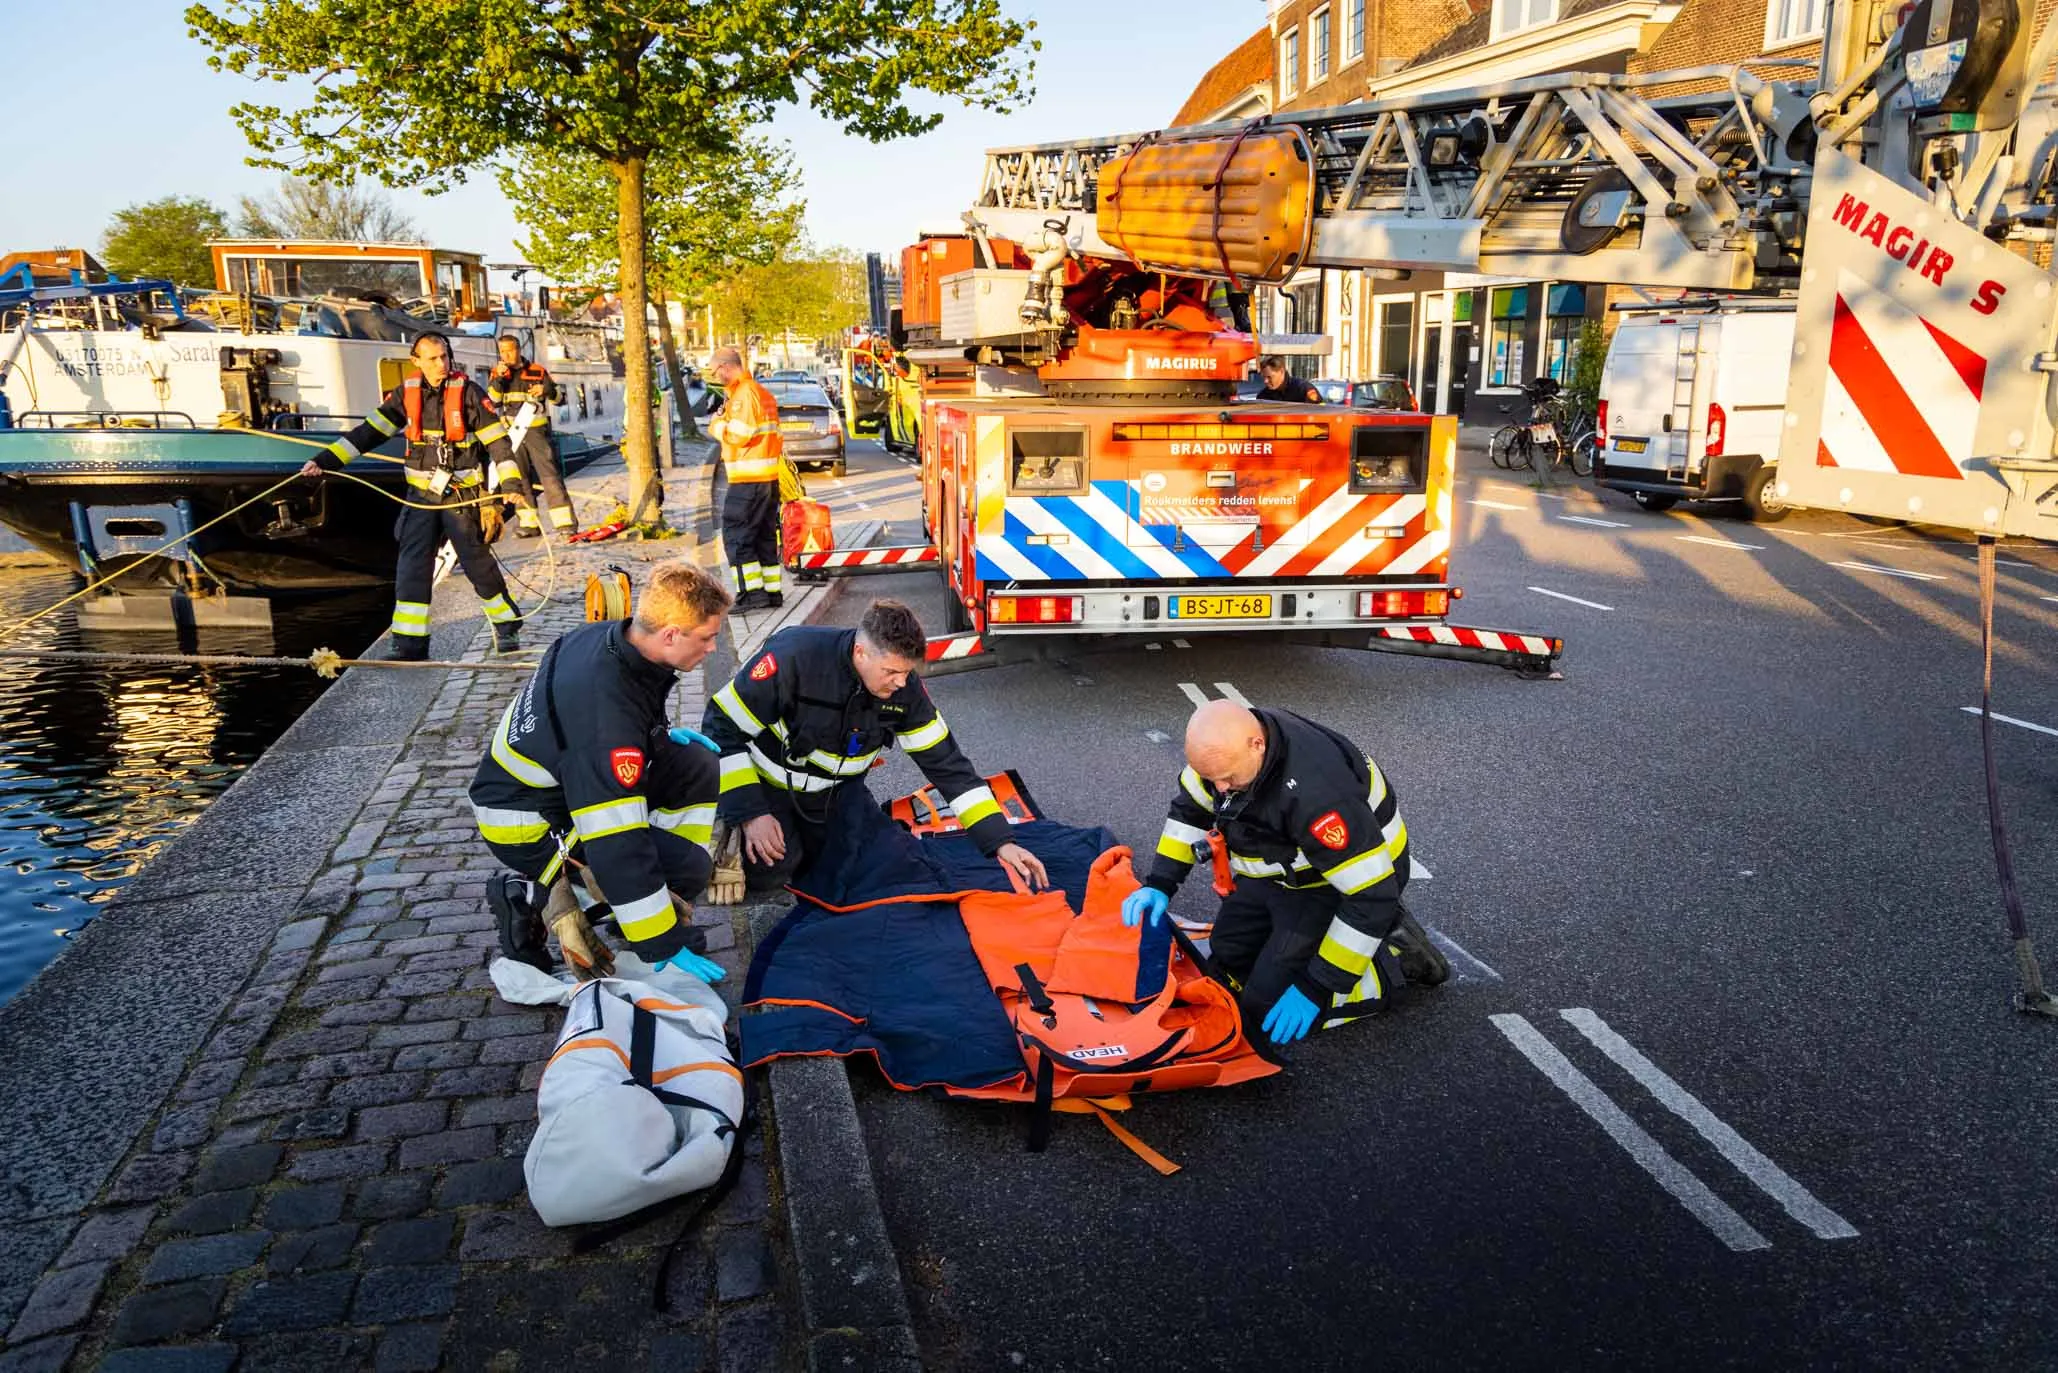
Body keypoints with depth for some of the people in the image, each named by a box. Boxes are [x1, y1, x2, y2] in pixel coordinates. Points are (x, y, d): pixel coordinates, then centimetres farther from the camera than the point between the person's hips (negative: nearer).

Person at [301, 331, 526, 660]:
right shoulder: (407, 394, 2)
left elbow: (497, 440, -9)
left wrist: (511, 483, -18)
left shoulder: (467, 391, -8)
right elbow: (369, 432, 4)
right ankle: (409, 643, 3)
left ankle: (507, 627, 20)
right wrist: (325, 459, -3)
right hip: (421, 494, 3)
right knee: (412, 567, -1)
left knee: (478, 564, 1)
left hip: (462, 496, -3)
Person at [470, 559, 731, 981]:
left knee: (696, 767, -2)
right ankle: (539, 897, -6)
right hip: (526, 826, -9)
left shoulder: (607, 636, -11)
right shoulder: (608, 709, -36)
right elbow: (615, 846, -35)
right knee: (687, 866, -17)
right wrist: (664, 947, -28)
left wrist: (661, 735, 4)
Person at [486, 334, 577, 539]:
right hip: (512, 433, 3)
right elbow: (492, 401, -2)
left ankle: (566, 522, -13)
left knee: (549, 475, -11)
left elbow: (560, 397, 5)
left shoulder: (538, 371, 5)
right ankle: (528, 523, 10)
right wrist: (498, 379, -15)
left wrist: (546, 390, -15)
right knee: (519, 479, 5)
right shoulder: (496, 374, 10)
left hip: (536, 431, -3)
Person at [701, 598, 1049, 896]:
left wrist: (1001, 842, -20)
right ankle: (729, 831, 11)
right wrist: (750, 814, -30)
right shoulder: (795, 658, -34)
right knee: (767, 871, -21)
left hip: (833, 788, 5)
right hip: (765, 783, -5)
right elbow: (722, 726, -25)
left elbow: (946, 762, -15)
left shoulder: (905, 690, -20)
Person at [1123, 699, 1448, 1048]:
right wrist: (1159, 885, -6)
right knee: (1227, 969, 11)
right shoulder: (1226, 745, -16)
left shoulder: (1315, 792, -40)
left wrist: (1316, 989, -29)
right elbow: (1188, 809, 5)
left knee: (1269, 1006, -12)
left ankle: (1393, 956, 2)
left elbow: (1371, 895, -34)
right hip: (1280, 872, 8)